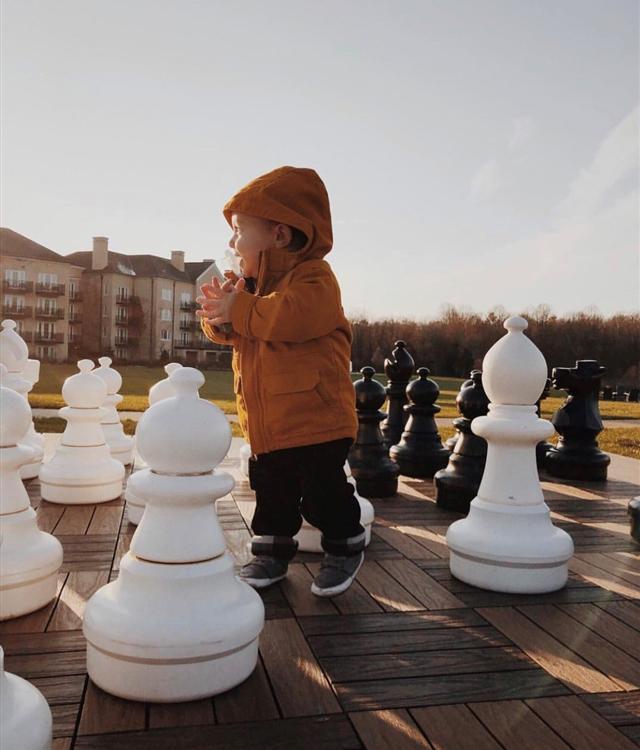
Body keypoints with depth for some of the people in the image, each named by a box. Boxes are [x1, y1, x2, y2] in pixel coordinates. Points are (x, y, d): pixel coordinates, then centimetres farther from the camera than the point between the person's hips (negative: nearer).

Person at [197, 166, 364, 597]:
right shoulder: (250, 282, 12)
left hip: (315, 420, -7)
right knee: (272, 491, 18)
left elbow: (292, 317, -33)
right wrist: (219, 313, -12)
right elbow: (228, 330, 11)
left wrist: (238, 309, -26)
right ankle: (272, 551, 34)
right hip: (266, 425, 8)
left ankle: (346, 547, 26)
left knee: (324, 491, 4)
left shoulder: (313, 278, -15)